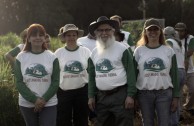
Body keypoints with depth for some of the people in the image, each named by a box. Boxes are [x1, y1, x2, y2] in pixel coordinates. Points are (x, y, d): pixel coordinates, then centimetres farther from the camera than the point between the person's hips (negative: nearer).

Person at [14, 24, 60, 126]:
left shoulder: (52, 57, 0)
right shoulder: (21, 57, 0)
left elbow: (55, 82, -2)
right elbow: (19, 83, -4)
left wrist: (44, 99, -14)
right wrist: (34, 99, -14)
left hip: (49, 104, -1)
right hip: (27, 103, 1)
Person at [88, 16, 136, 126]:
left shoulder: (122, 49, -5)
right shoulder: (94, 53, 12)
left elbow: (130, 73, -8)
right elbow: (92, 76, 16)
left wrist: (130, 95, -14)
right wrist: (91, 96, 10)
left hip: (121, 95, -5)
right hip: (101, 96, 6)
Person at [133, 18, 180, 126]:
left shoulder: (168, 50, 5)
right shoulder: (139, 51, 3)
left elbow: (174, 75, 6)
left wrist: (175, 96, 2)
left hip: (165, 93, 0)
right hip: (144, 94, 0)